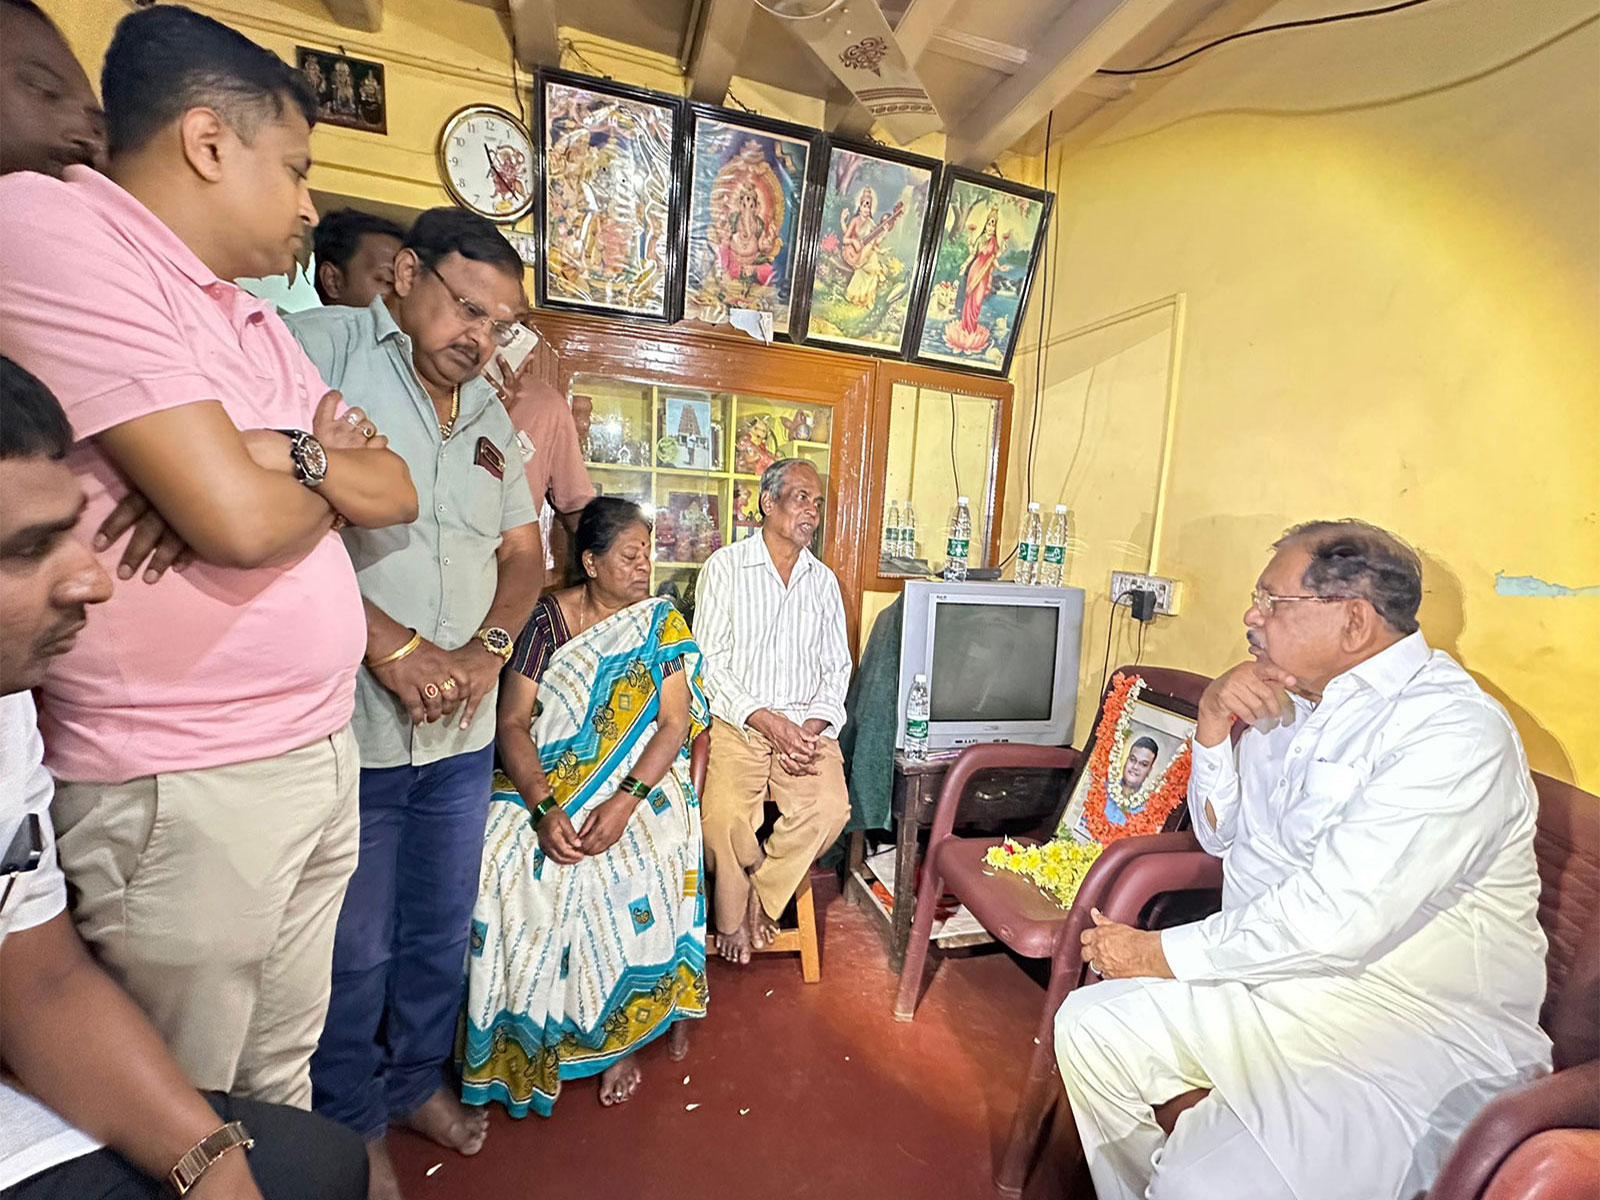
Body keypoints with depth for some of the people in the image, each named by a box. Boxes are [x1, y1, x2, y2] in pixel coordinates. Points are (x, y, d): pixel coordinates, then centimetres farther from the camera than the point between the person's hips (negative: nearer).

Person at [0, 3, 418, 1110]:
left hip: (320, 752, 7)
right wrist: (328, 469, -1)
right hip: (182, 788, -7)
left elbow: (397, 491, 8)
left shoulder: (256, 318, 15)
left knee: (282, 1074, 23)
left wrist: (277, 456, -11)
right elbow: (240, 516, -22)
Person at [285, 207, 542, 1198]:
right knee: (353, 949, 15)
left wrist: (489, 647, -2)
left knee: (440, 929, 21)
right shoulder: (321, 346, -7)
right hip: (346, 733, -5)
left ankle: (417, 1079, 47)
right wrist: (391, 646, -19)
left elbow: (524, 551, 15)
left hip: (463, 733, 6)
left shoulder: (490, 414, 12)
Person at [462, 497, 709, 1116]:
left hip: (637, 782, 0)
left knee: (640, 865, -27)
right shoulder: (547, 618, -1)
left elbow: (673, 724, -7)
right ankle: (525, 1040, -2)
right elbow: (512, 722, -7)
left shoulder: (663, 624, 0)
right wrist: (542, 808, -22)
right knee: (506, 859, -26)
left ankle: (620, 1038, -2)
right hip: (543, 783, 1)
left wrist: (624, 801, -22)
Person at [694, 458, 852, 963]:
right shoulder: (725, 567, 3)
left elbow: (837, 669, 12)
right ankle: (733, 915, 8)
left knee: (829, 808, -22)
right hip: (737, 720, -3)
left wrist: (813, 726, -7)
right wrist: (766, 719, -15)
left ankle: (759, 902, 5)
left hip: (808, 724, 3)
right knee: (725, 816, -25)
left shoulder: (823, 580, 15)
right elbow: (709, 661, -4)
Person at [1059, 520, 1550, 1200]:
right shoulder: (1296, 697, 5)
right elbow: (1220, 834, 10)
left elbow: (1336, 918, -27)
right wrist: (1213, 722, -7)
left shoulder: (1454, 733, -21)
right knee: (1090, 1024, 2)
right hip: (1271, 972, 8)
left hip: (1417, 1025, -7)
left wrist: (1160, 955, -17)